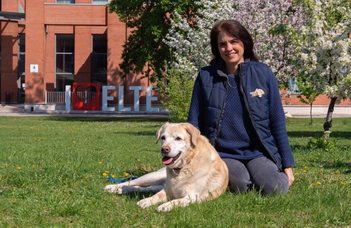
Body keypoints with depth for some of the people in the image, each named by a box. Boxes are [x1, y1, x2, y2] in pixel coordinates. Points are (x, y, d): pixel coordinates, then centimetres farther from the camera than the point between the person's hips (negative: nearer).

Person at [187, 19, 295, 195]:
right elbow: (194, 124, 7)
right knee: (242, 185, -31)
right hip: (223, 154, -1)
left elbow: (277, 121, 5)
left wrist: (287, 164, 3)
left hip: (258, 152, 1)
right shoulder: (206, 77, 1)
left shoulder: (262, 73, 1)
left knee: (276, 188, -27)